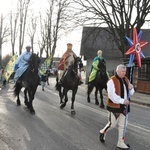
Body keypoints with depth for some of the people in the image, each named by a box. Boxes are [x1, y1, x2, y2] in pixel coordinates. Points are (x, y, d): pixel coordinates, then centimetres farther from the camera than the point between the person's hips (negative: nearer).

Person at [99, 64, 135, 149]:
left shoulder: (126, 80, 8)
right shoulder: (112, 81, -14)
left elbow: (131, 93, 14)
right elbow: (112, 95, -22)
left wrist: (131, 88, -8)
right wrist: (122, 101, -22)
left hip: (124, 106, 7)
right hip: (114, 106, -7)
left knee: (123, 125, 11)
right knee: (112, 124, 3)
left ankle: (121, 143, 22)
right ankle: (103, 132, 32)